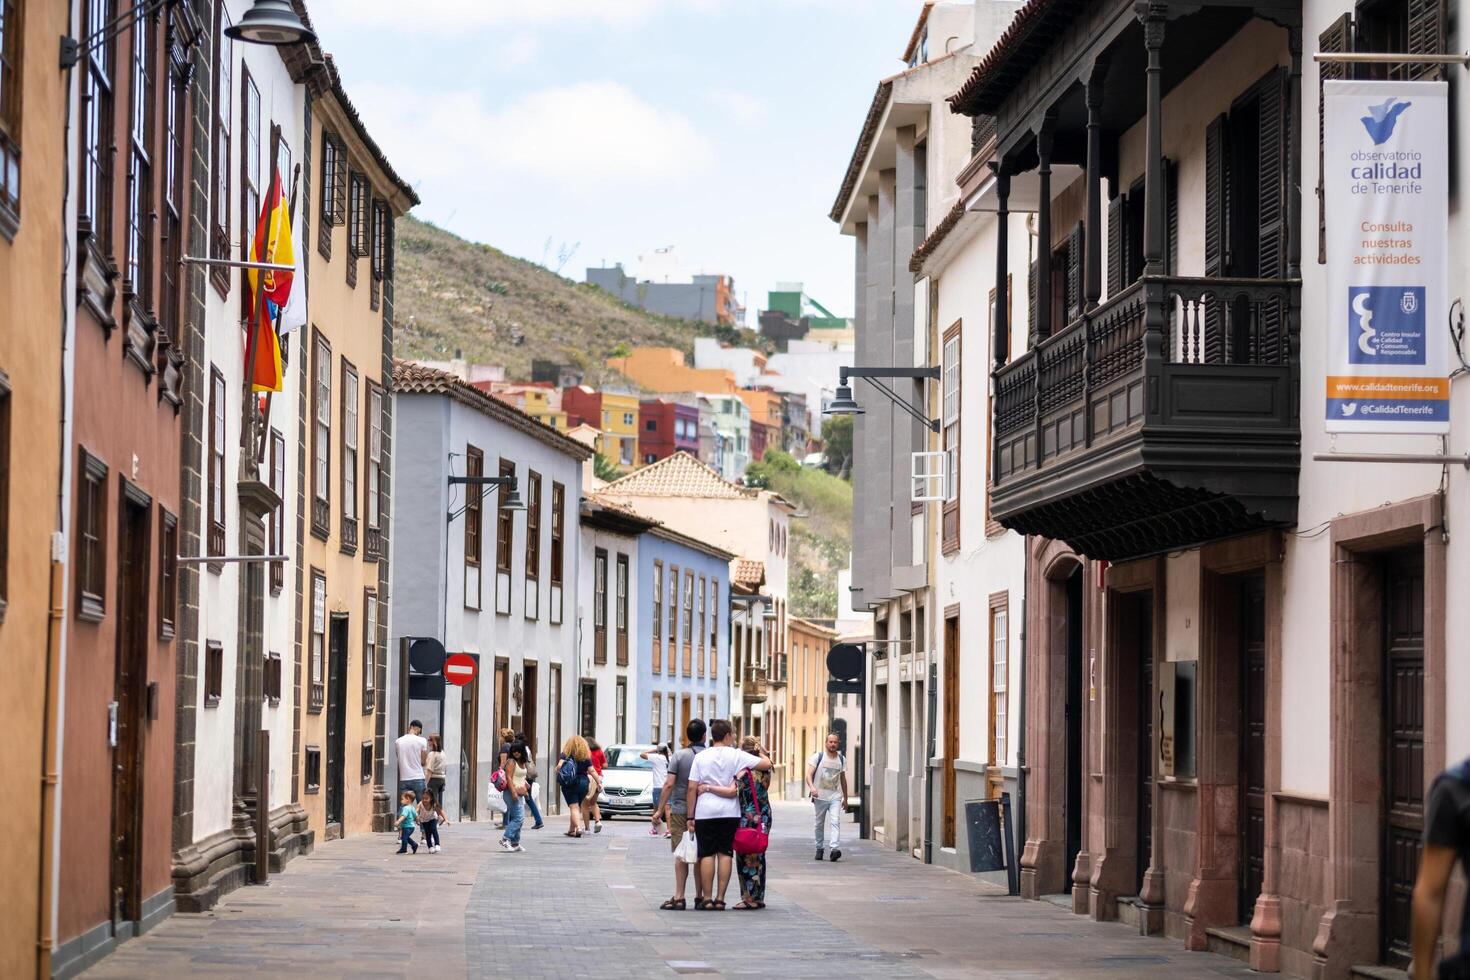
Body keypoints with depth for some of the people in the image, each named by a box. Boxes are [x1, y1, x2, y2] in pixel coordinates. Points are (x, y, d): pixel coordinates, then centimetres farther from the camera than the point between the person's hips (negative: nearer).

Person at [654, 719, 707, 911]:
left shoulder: (679, 755, -5)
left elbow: (669, 784, -9)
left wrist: (660, 810, -4)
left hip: (680, 810, -2)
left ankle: (679, 898, -3)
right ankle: (700, 897, 11)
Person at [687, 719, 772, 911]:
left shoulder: (700, 757, 1)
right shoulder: (737, 755, -2)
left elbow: (692, 788, -2)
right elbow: (767, 764, -4)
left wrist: (691, 816, 3)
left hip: (705, 812, 0)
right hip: (729, 812, 0)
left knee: (707, 854, 3)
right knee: (725, 854, 5)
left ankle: (707, 899, 1)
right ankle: (720, 899, 3)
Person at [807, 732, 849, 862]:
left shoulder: (842, 760, 10)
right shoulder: (818, 757, -1)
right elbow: (809, 774, -10)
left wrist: (845, 798, 20)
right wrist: (811, 787, -30)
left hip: (835, 797, 1)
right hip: (820, 796, -1)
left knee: (835, 822, -17)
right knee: (819, 824, 9)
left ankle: (834, 848, -28)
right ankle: (819, 849, 22)